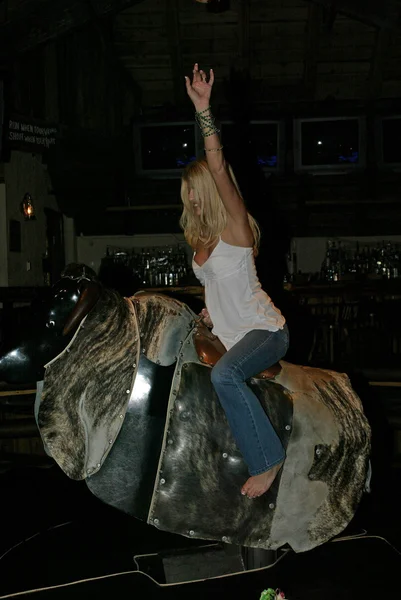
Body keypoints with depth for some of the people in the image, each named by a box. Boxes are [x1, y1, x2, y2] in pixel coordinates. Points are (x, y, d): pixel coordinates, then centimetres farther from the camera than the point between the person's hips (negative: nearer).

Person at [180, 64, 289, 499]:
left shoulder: (236, 226, -14)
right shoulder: (202, 237, 9)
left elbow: (219, 170, -28)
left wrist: (203, 111, -35)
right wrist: (210, 310, 5)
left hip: (266, 331, -9)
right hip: (230, 333, 10)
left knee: (224, 374, -36)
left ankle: (268, 459, -21)